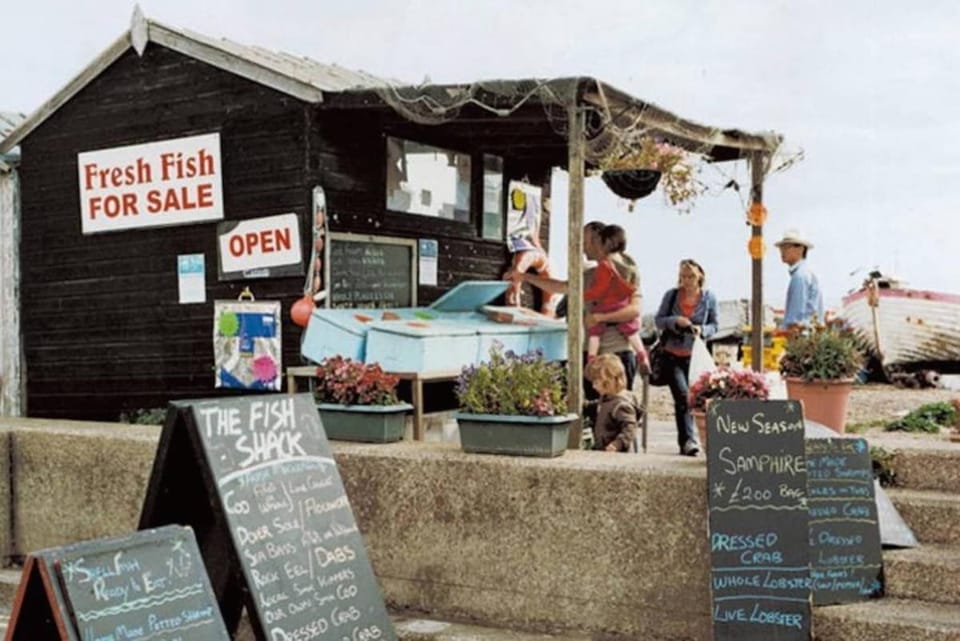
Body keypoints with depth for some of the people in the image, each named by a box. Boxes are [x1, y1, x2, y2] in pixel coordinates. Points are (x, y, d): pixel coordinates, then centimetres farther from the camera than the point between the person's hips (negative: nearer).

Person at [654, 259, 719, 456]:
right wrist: (675, 321, -17)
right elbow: (659, 320, 3)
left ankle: (685, 441, 16)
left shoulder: (709, 298, 1)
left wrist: (702, 330, -15)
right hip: (672, 354, -1)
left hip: (693, 356, 1)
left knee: (691, 397, 4)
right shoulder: (671, 295, -1)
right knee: (682, 395, -15)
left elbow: (714, 325, 7)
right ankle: (689, 440, -18)